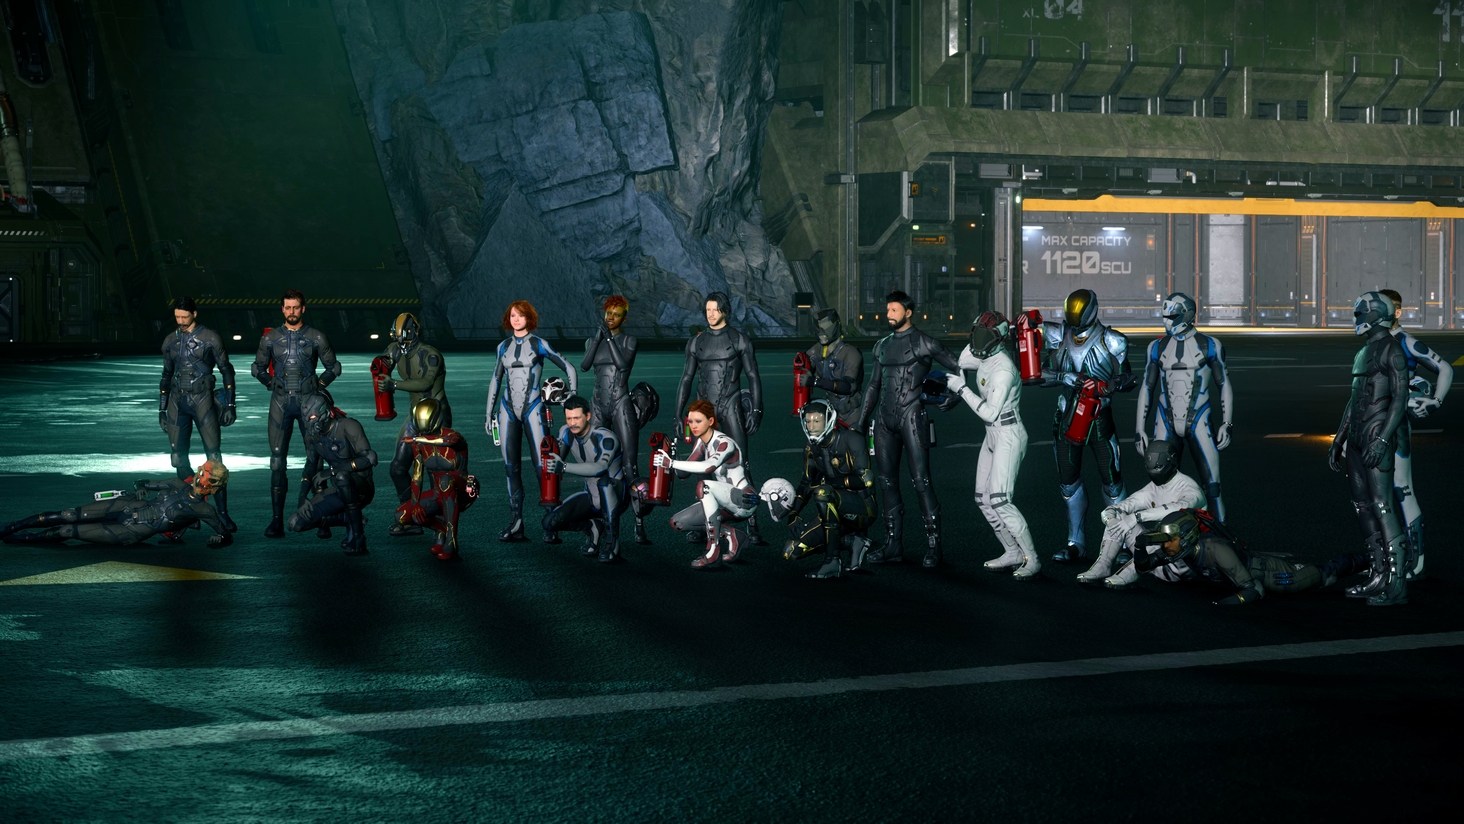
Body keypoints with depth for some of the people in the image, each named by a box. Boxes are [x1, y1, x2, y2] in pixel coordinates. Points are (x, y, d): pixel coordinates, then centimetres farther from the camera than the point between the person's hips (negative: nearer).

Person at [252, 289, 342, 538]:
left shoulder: (316, 338, 3)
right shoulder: (270, 338, 6)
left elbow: (333, 367, 12)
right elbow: (258, 368, 18)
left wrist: (319, 385, 4)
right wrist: (272, 384, 8)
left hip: (308, 402, -1)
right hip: (280, 403, 1)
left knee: (315, 456, -7)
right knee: (277, 459, -1)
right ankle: (277, 520, 0)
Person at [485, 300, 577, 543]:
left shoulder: (539, 344, 0)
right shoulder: (504, 347, 11)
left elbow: (569, 368, 3)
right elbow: (495, 381, 18)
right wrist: (489, 413, 15)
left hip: (532, 409, -4)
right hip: (508, 410, 4)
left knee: (542, 465, -9)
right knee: (511, 466, 2)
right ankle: (515, 525, 5)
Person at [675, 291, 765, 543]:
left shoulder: (739, 340, 1)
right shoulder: (697, 342, 10)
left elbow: (753, 377, 1)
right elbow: (686, 378, 13)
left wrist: (756, 411, -6)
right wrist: (679, 413, 9)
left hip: (731, 409, -3)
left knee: (741, 466, -7)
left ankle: (752, 525, -6)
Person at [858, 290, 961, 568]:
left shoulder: (924, 343, -2)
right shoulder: (882, 346, 16)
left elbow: (958, 368, 0)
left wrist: (954, 395, -14)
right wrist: (861, 420, 22)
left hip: (912, 418, -6)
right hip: (885, 420, 6)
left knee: (921, 482, -9)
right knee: (887, 482, 7)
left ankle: (933, 546, -6)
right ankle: (893, 546, 12)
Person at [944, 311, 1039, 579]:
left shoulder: (1003, 369, -22)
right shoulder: (985, 358, 5)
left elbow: (990, 413, -24)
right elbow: (961, 363, 24)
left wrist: (962, 389, -19)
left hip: (1008, 436, -10)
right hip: (993, 436, 10)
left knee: (1000, 500, -17)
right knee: (984, 499, 11)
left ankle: (1032, 559, -10)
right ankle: (1013, 553, 18)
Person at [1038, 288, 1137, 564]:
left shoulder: (1110, 341, -6)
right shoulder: (1057, 336, 0)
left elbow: (1128, 378, -1)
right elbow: (1042, 374, -1)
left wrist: (1114, 383, -23)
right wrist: (1065, 377, -19)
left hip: (1099, 417, -3)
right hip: (1067, 417, 3)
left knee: (1111, 481, -2)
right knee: (1069, 482, 8)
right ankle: (1076, 544, 18)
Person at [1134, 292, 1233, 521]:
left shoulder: (1209, 346, -1)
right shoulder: (1157, 347, 6)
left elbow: (1224, 385, 5)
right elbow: (1146, 388, 11)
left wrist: (1226, 424, -3)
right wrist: (1140, 430, 7)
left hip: (1199, 424, -2)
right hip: (1166, 425, 3)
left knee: (1212, 486, -7)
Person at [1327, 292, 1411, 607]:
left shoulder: (1391, 350, -7)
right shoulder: (1363, 353, 20)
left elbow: (1400, 398, -14)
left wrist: (1383, 439, -22)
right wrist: (1338, 440, 23)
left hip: (1378, 435, -9)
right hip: (1356, 437, 10)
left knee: (1383, 507, -13)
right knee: (1363, 507, 9)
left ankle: (1397, 584, -13)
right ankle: (1379, 577, 14)